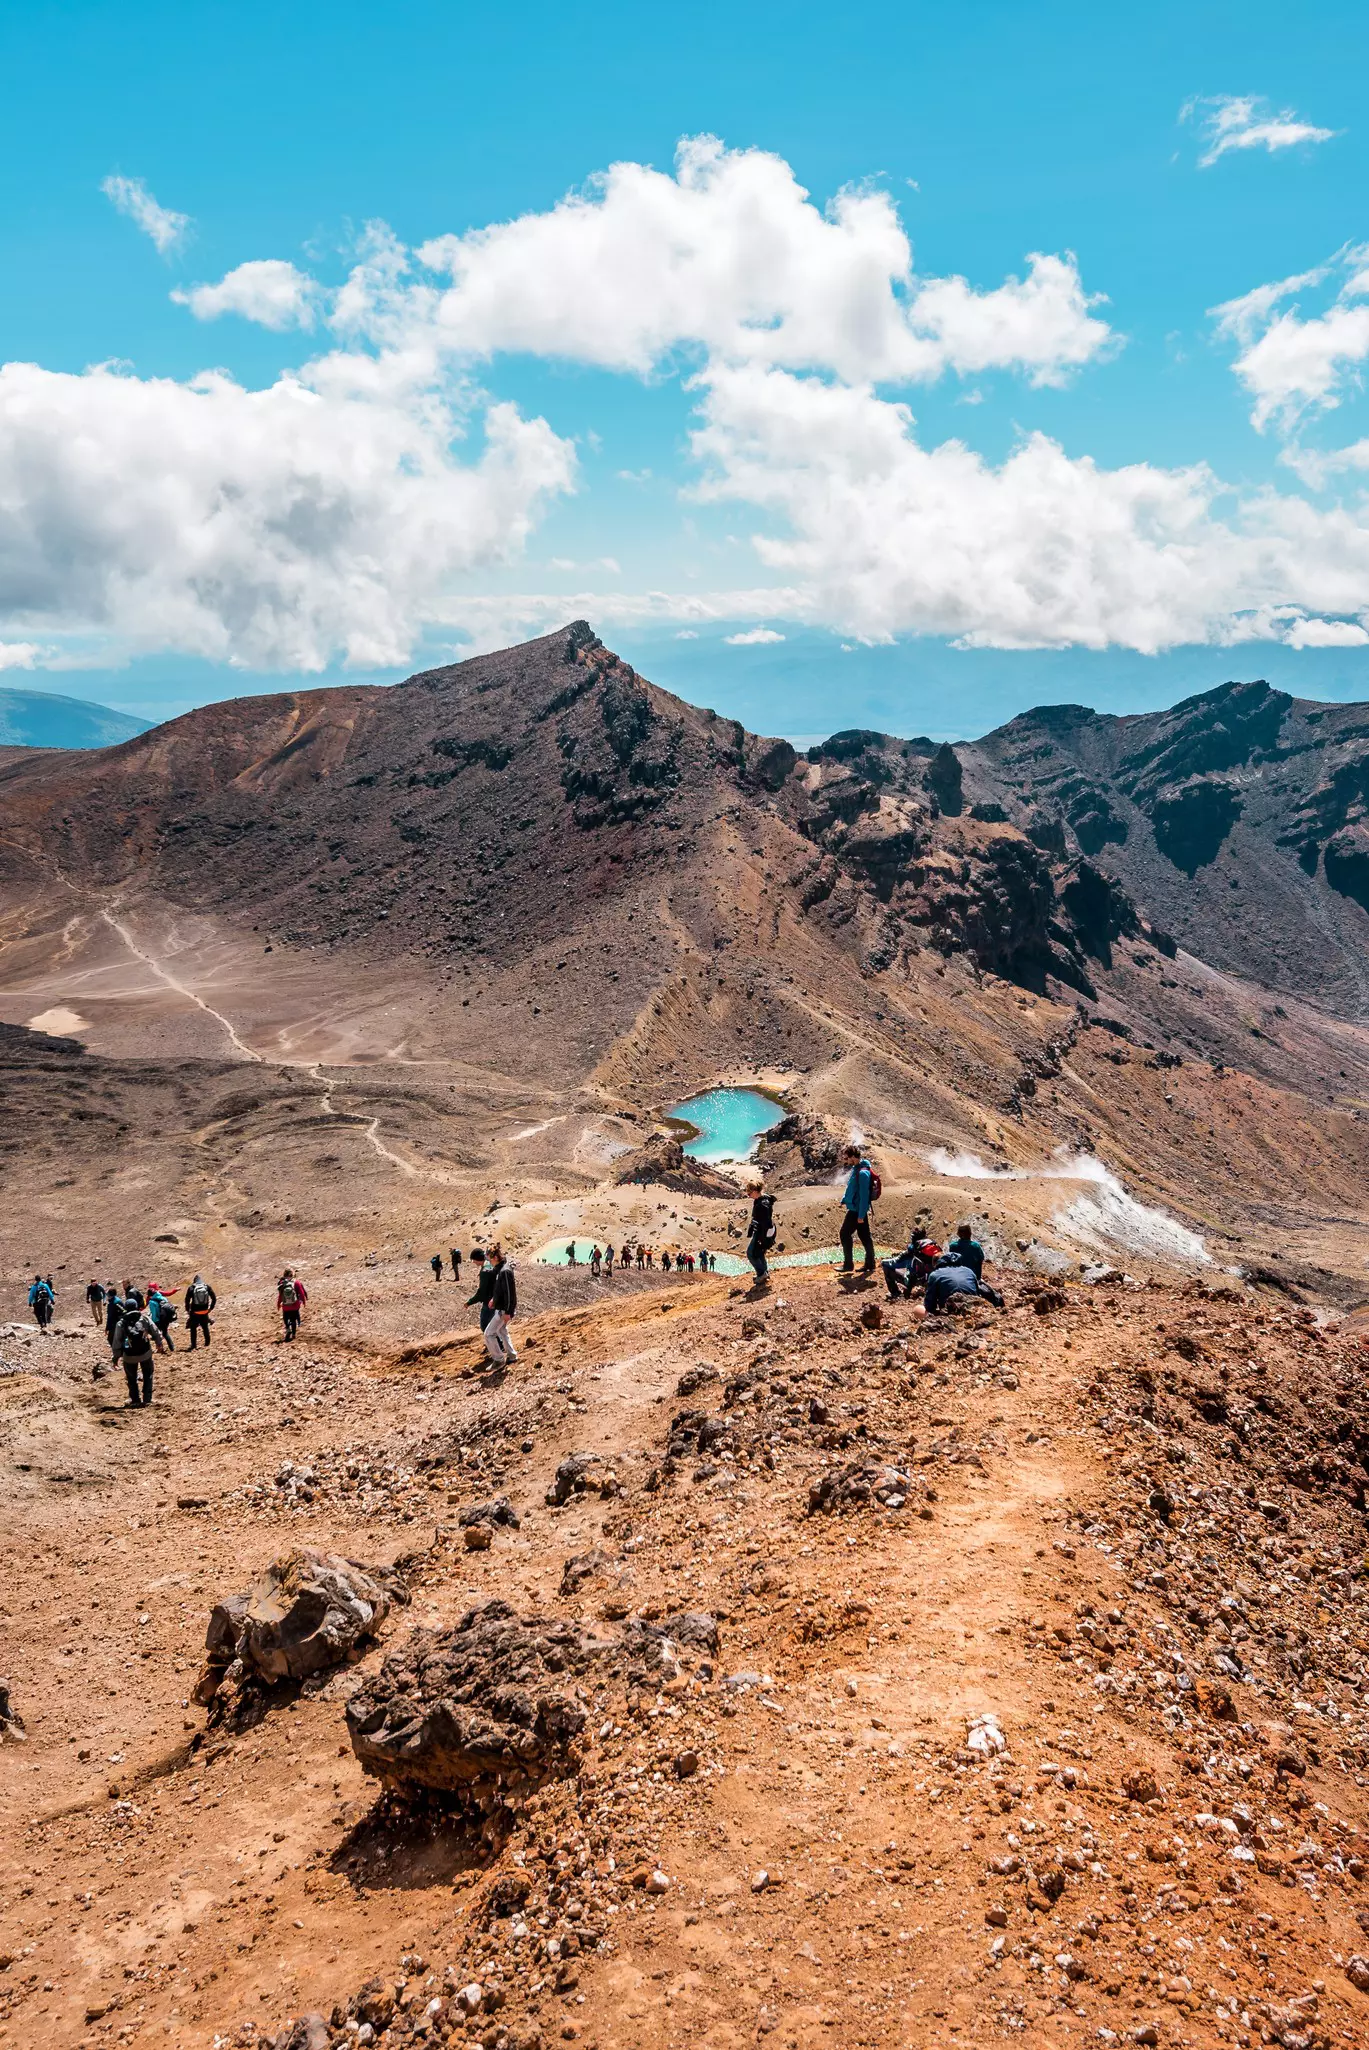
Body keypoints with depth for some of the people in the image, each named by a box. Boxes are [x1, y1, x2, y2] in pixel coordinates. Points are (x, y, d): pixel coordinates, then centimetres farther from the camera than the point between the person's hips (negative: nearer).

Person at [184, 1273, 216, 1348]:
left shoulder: (191, 1288, -6)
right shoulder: (207, 1287, 0)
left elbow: (187, 1300, -8)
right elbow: (214, 1298, 0)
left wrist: (187, 1310, 3)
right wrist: (211, 1308, 8)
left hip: (195, 1312, -2)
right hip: (204, 1312, 2)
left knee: (193, 1329, 9)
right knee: (205, 1328, 19)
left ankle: (193, 1345, 6)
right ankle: (207, 1343, 24)